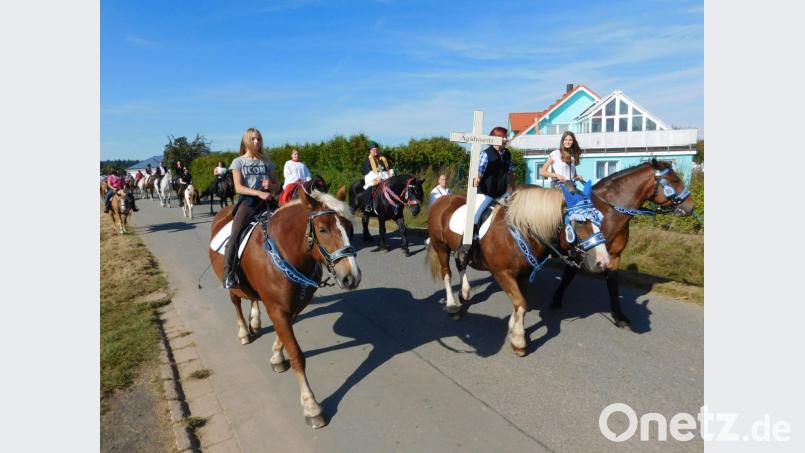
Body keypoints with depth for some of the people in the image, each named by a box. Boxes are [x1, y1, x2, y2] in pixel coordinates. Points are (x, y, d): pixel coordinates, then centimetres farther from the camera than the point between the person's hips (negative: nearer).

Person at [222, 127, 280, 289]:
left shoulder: (267, 162, 16)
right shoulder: (238, 162, 8)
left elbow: (277, 185, 19)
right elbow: (238, 187, -4)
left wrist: (270, 186, -5)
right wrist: (258, 193, -19)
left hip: (266, 201, 3)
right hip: (248, 201, -3)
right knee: (235, 236, -21)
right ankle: (228, 274, -18)